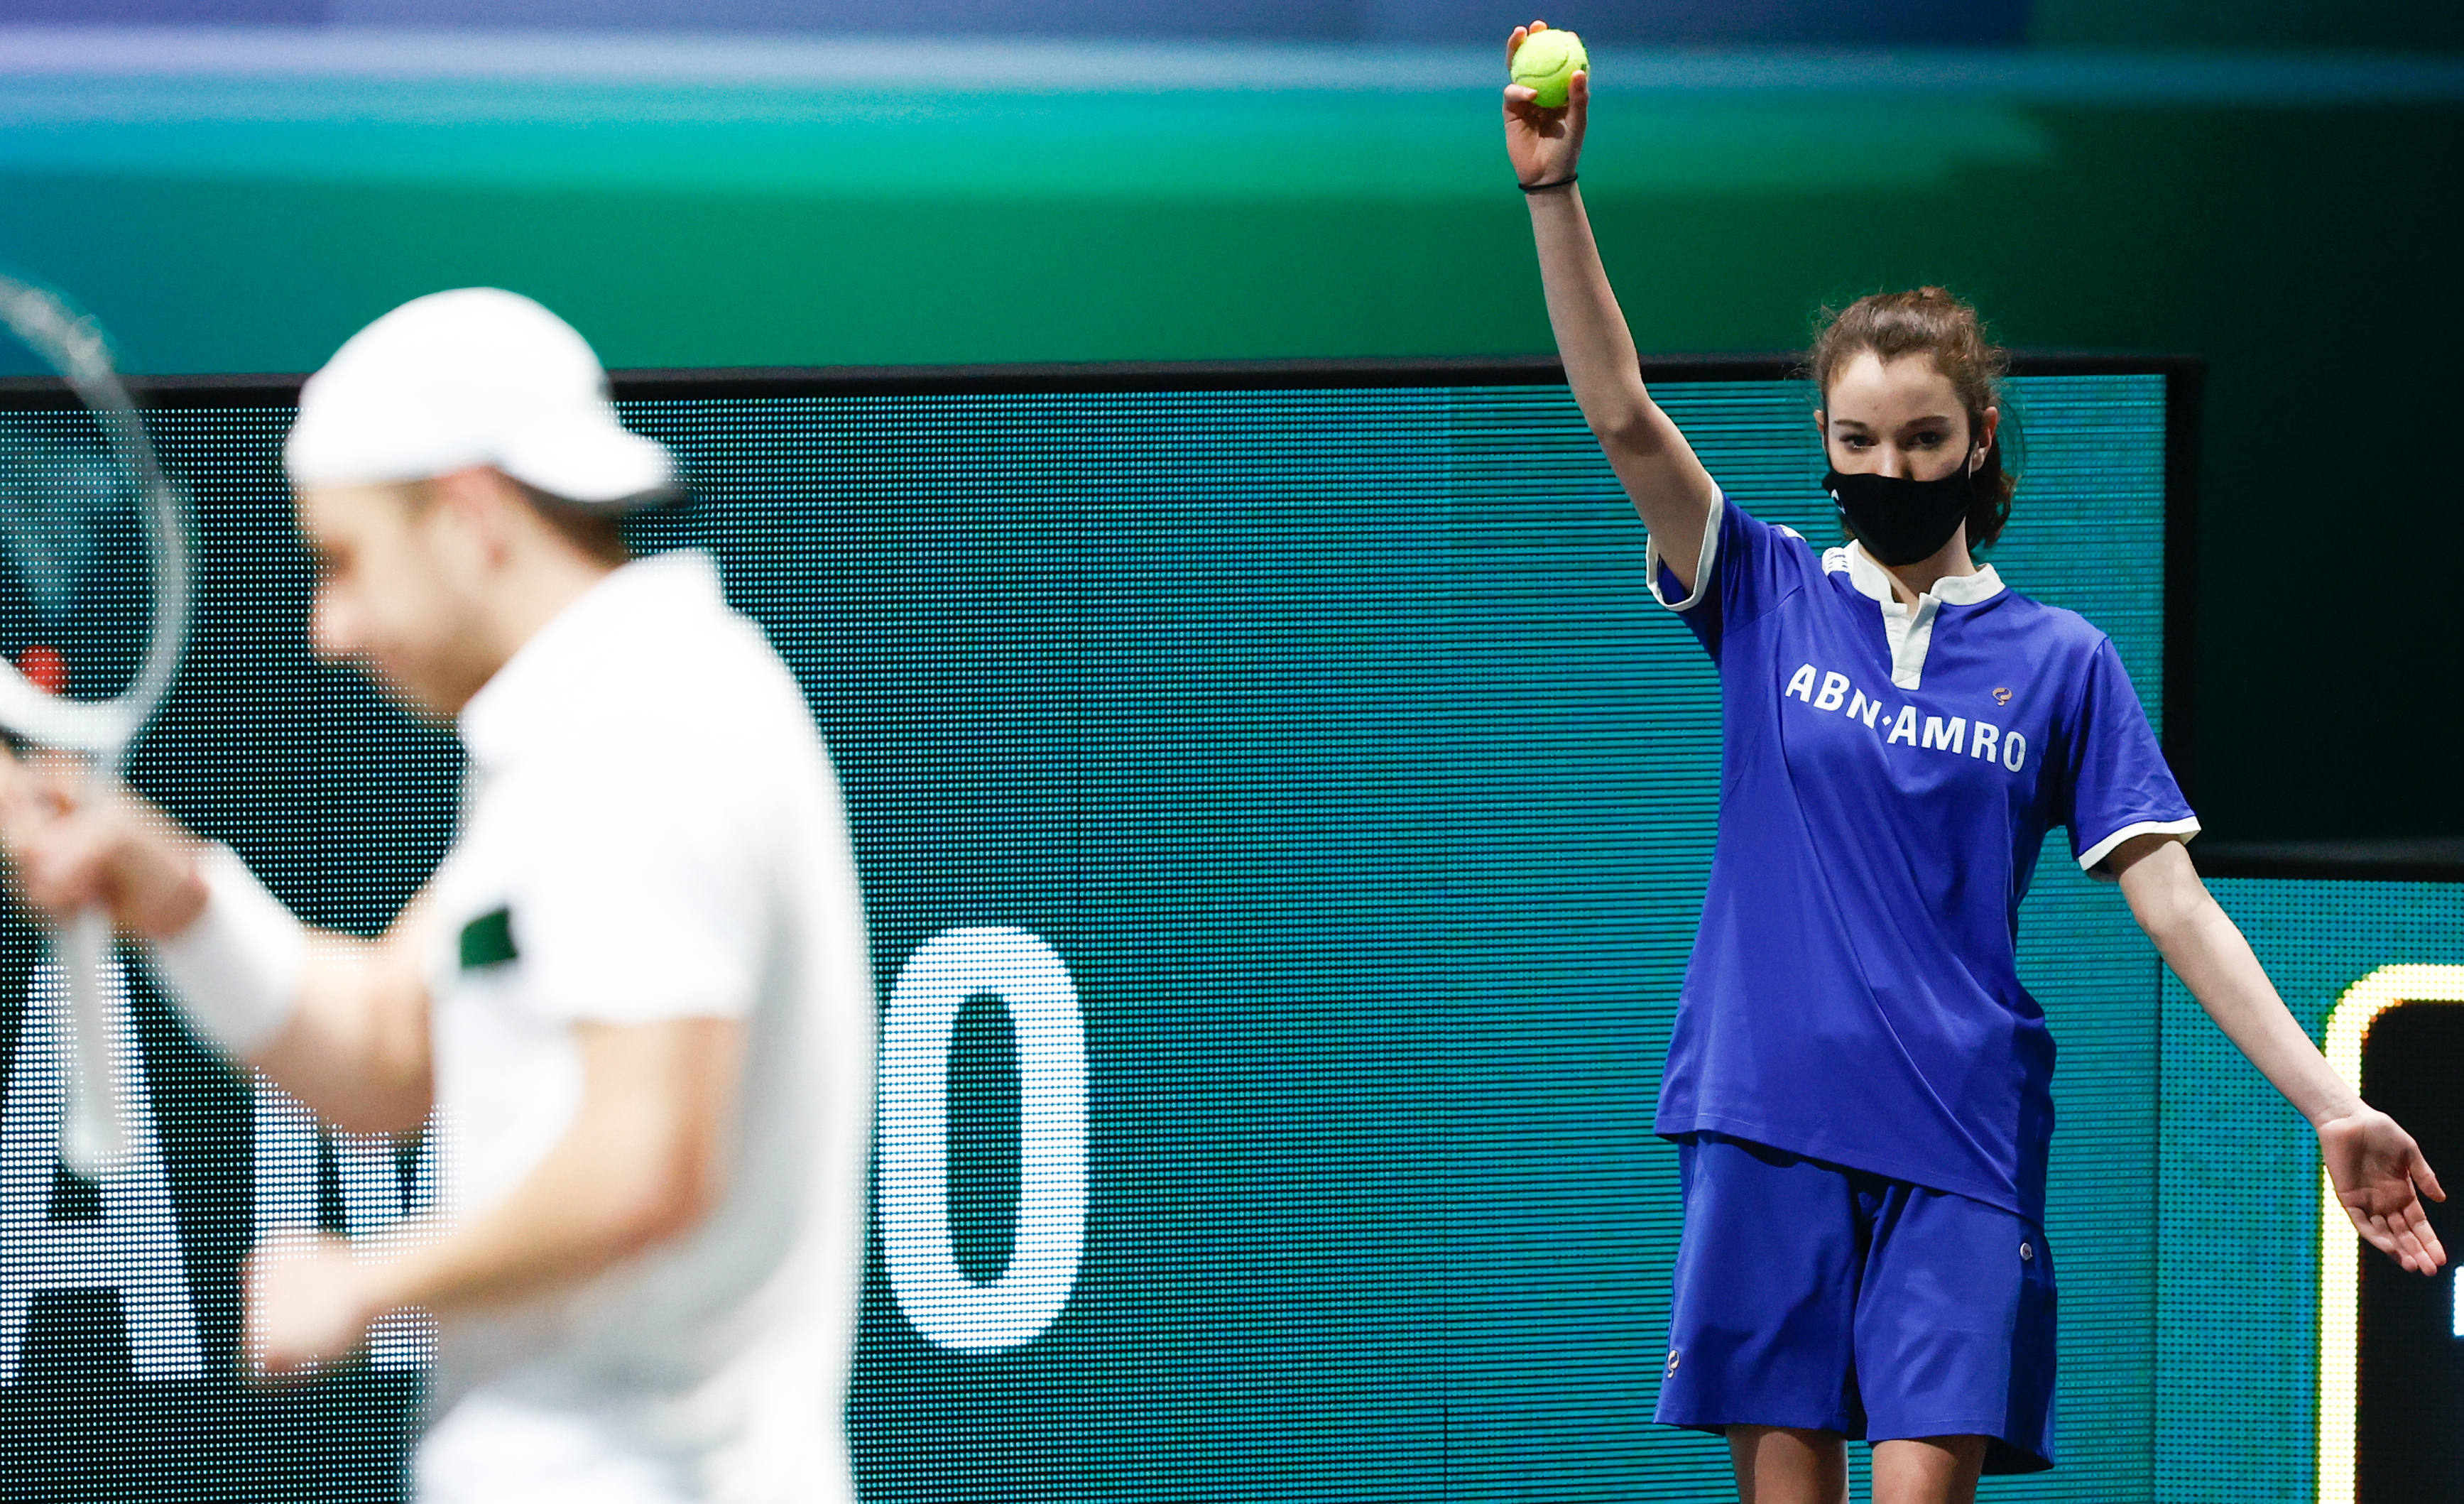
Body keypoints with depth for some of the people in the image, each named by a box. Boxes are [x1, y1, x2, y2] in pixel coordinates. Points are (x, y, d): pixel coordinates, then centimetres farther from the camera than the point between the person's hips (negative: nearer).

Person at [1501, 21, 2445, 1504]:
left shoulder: (2060, 661, 6)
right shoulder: (1771, 598, 9)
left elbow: (2173, 900, 2)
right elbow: (1622, 411, -2)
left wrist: (2331, 1104, -7)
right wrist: (1554, 191, -14)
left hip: (1961, 1141, -1)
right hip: (1769, 1123, 1)